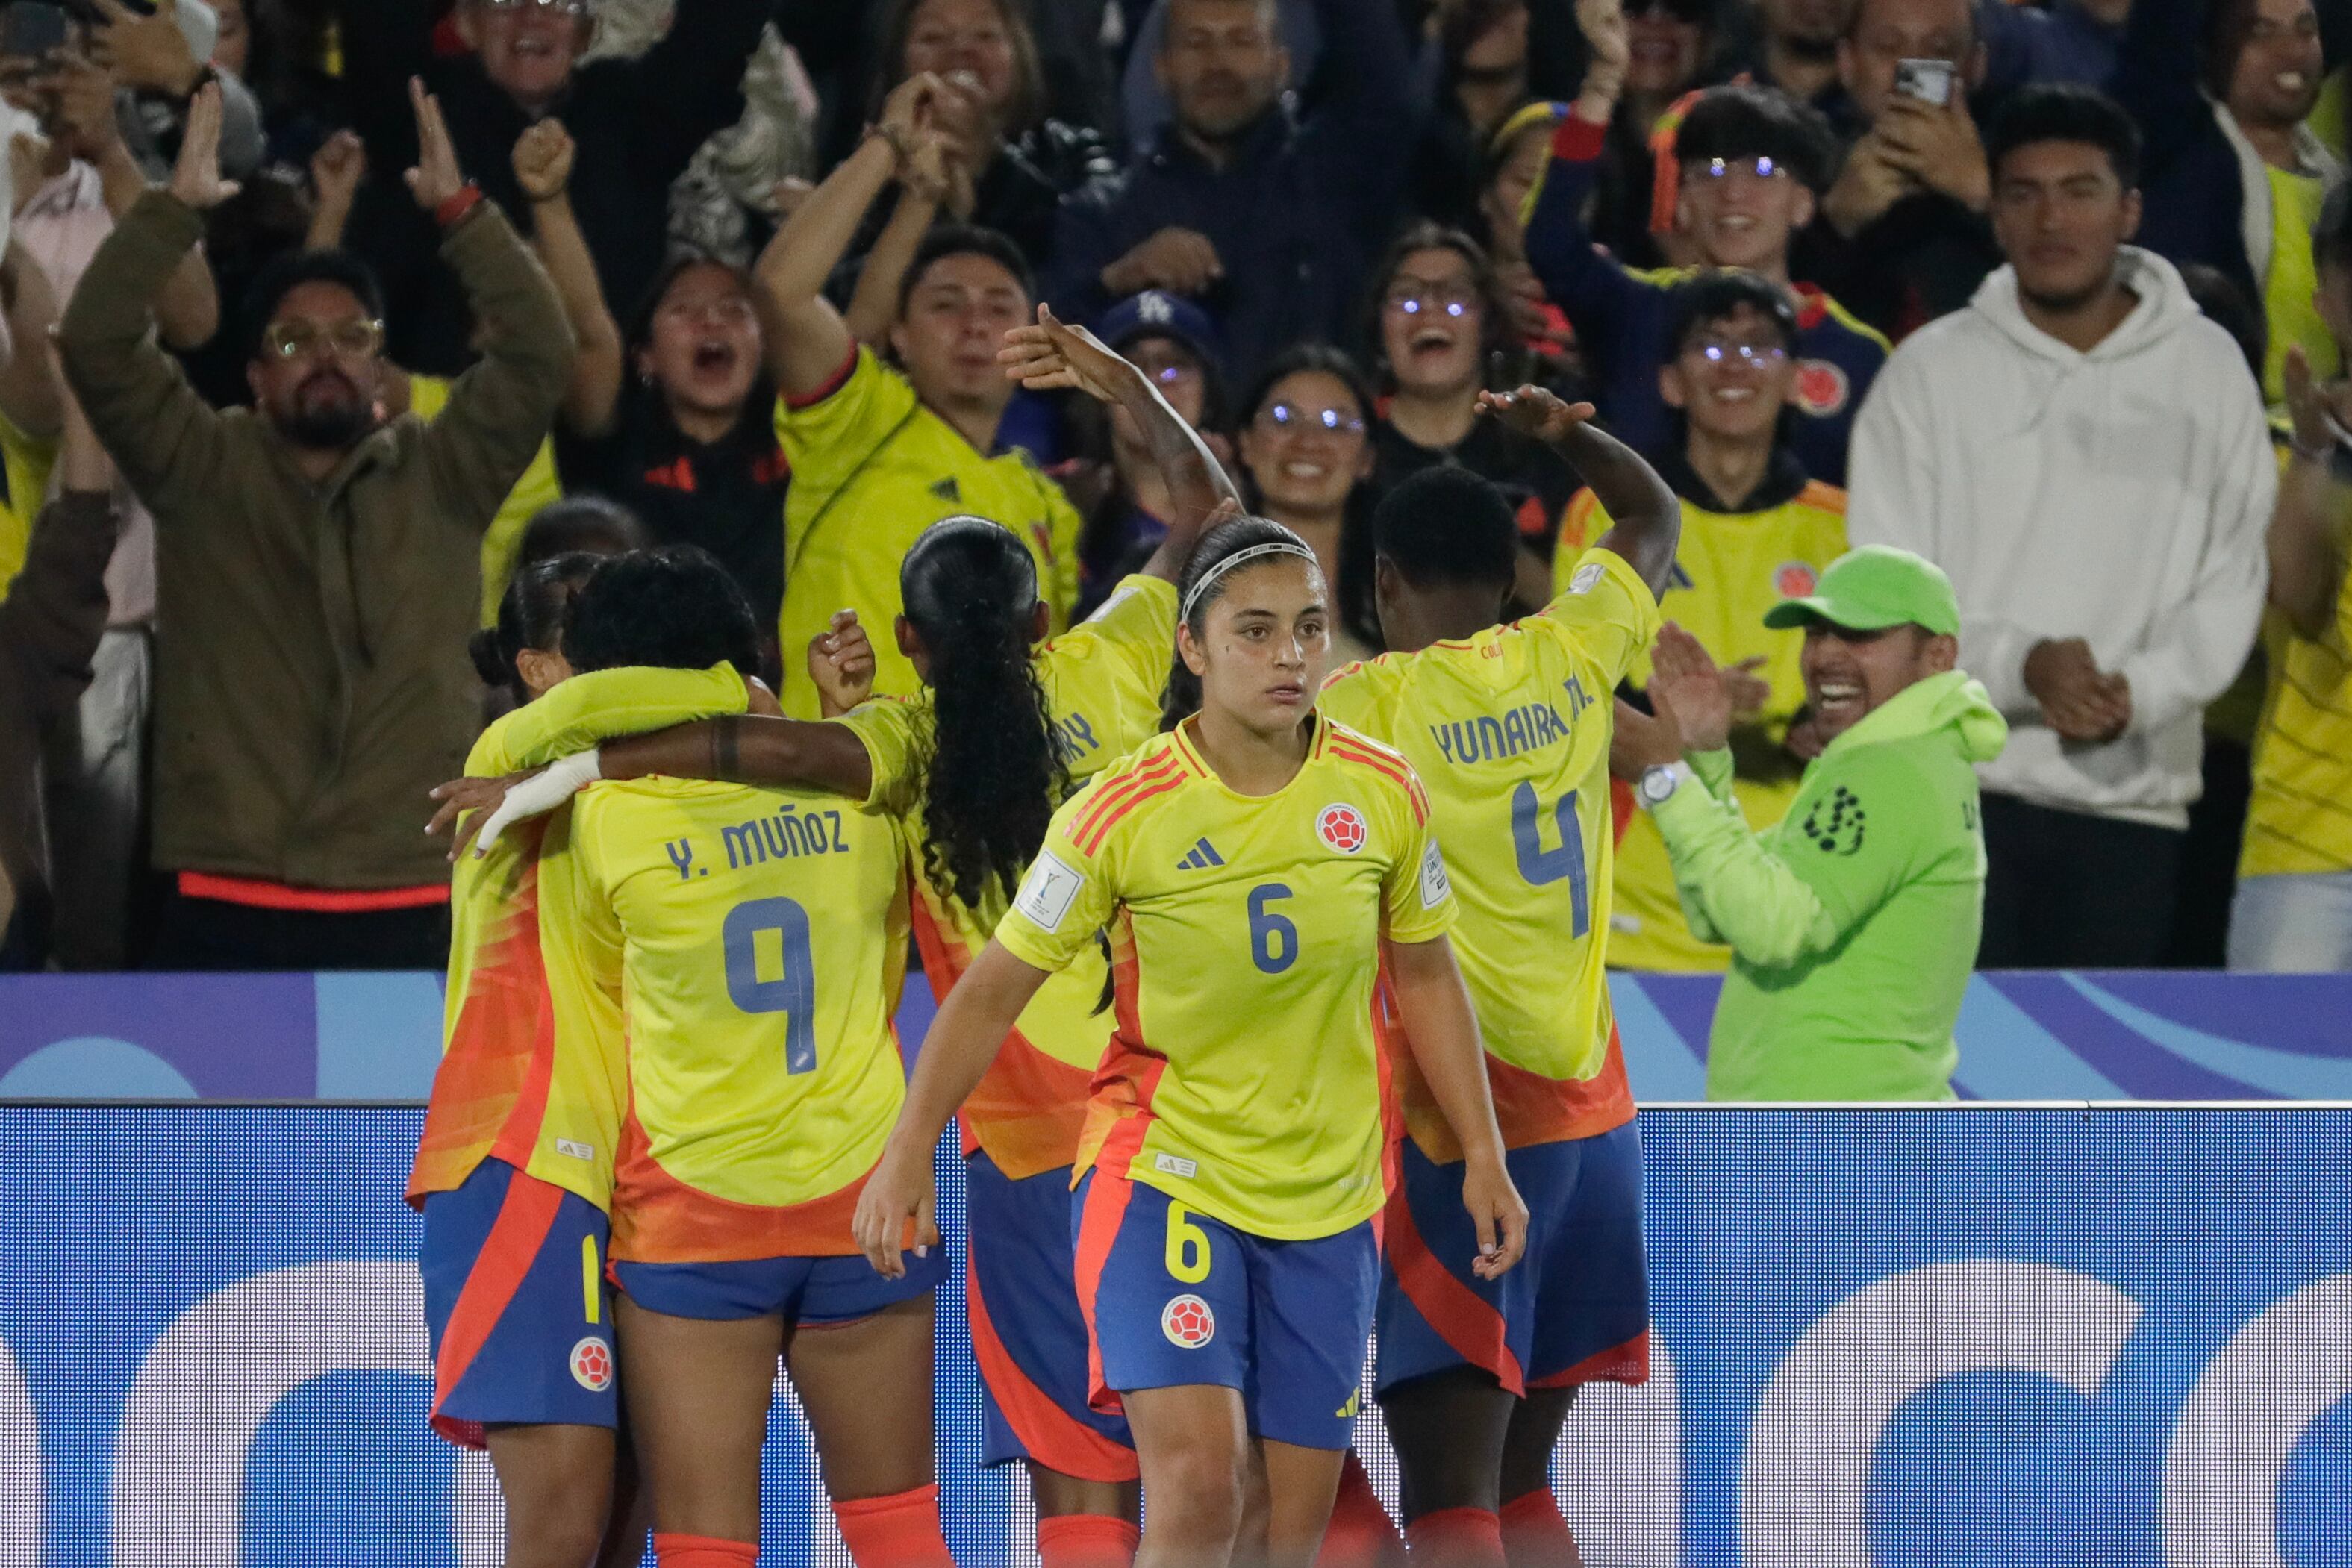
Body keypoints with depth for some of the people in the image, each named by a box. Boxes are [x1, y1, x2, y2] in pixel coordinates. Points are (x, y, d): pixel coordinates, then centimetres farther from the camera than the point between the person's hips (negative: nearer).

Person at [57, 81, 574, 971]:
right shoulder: (203, 473, 8)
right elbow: (96, 346, -4)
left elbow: (539, 354, -2)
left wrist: (460, 211, -10)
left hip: (408, 917, 0)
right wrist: (176, 209, -11)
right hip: (230, 915, 0)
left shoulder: (442, 478, 10)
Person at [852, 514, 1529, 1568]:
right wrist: (909, 1153, -7)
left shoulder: (1383, 792, -3)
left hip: (1327, 1201, 4)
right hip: (1162, 1178, -3)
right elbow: (997, 986, -3)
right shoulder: (1124, 811, -12)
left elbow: (1424, 976, 11)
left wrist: (1482, 1155, 9)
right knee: (1198, 1482, -21)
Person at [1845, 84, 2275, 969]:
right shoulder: (1932, 370, 3)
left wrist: (2141, 688, -15)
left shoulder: (2207, 371, 6)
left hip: (2131, 792, 2)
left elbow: (2233, 579, 3)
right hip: (1958, 783, -2)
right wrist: (2017, 663, -18)